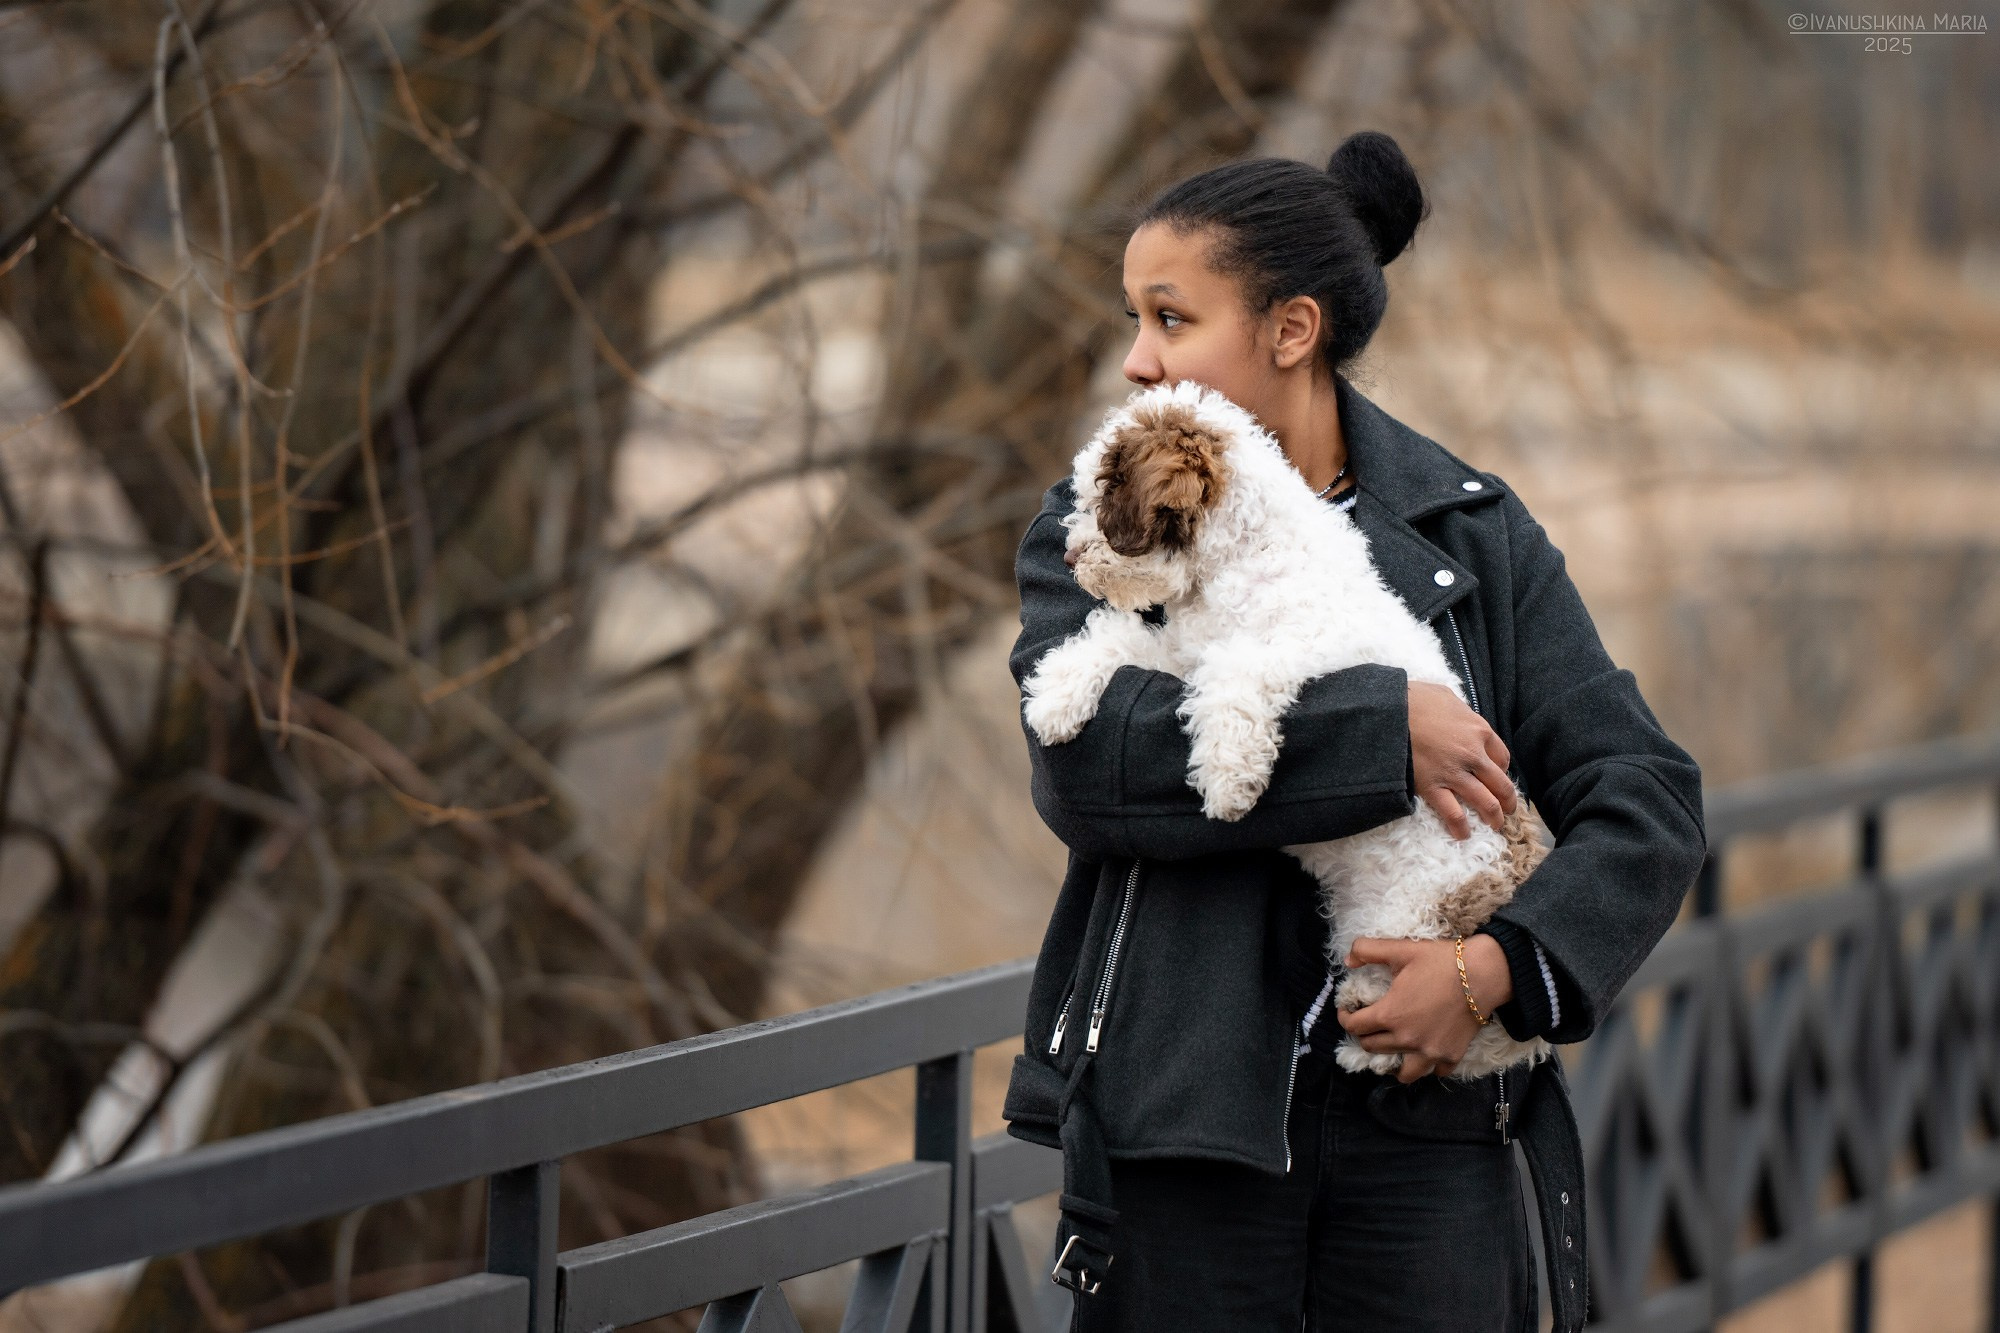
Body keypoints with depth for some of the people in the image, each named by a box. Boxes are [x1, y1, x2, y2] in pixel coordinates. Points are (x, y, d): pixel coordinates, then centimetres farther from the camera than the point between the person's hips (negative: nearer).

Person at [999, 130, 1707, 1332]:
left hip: (1426, 1124, 1)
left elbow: (1650, 803, 3)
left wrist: (1495, 968, -13)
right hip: (1181, 1117, -1)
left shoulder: (1473, 534, 7)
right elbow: (1088, 761, -15)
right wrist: (1388, 730, -17)